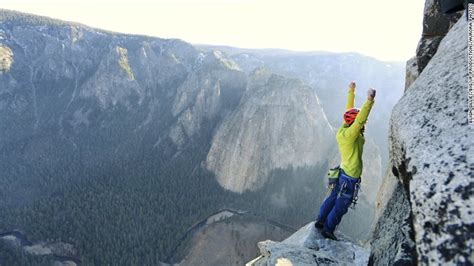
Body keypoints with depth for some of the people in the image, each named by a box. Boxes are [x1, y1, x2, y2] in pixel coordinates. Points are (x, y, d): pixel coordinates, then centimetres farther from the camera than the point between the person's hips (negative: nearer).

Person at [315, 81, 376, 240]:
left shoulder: (343, 130, -3)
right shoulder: (350, 134, -25)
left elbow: (349, 110, 8)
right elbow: (360, 119, -41)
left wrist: (351, 91, 14)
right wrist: (369, 100, -47)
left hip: (342, 174, 8)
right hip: (350, 179, -8)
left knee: (333, 198, 22)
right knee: (341, 206, 8)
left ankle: (320, 221, 36)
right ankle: (328, 230, 22)